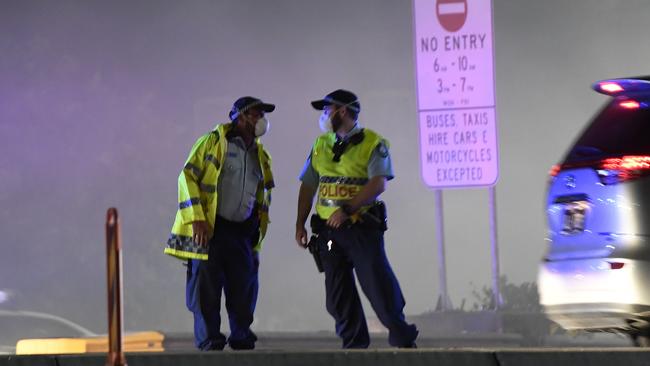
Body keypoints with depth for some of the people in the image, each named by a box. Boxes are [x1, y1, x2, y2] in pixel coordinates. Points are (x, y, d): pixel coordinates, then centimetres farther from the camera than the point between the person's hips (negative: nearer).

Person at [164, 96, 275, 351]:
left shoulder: (261, 156, 17)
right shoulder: (212, 143, -1)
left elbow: (264, 198, 23)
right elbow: (188, 177, -7)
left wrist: (257, 238, 17)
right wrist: (197, 219, -16)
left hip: (242, 231, 5)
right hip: (209, 229, -5)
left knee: (244, 286, 3)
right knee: (206, 287, -6)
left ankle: (241, 338, 15)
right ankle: (209, 340, 1)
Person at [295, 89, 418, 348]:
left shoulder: (373, 144, -3)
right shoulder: (321, 145, 16)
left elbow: (378, 183, -16)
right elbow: (308, 187, 19)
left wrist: (346, 209, -23)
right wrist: (299, 225, 11)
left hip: (362, 227, -6)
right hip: (328, 229, 6)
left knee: (378, 283, -11)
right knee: (338, 292, 4)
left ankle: (402, 339, -3)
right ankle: (354, 344, 11)